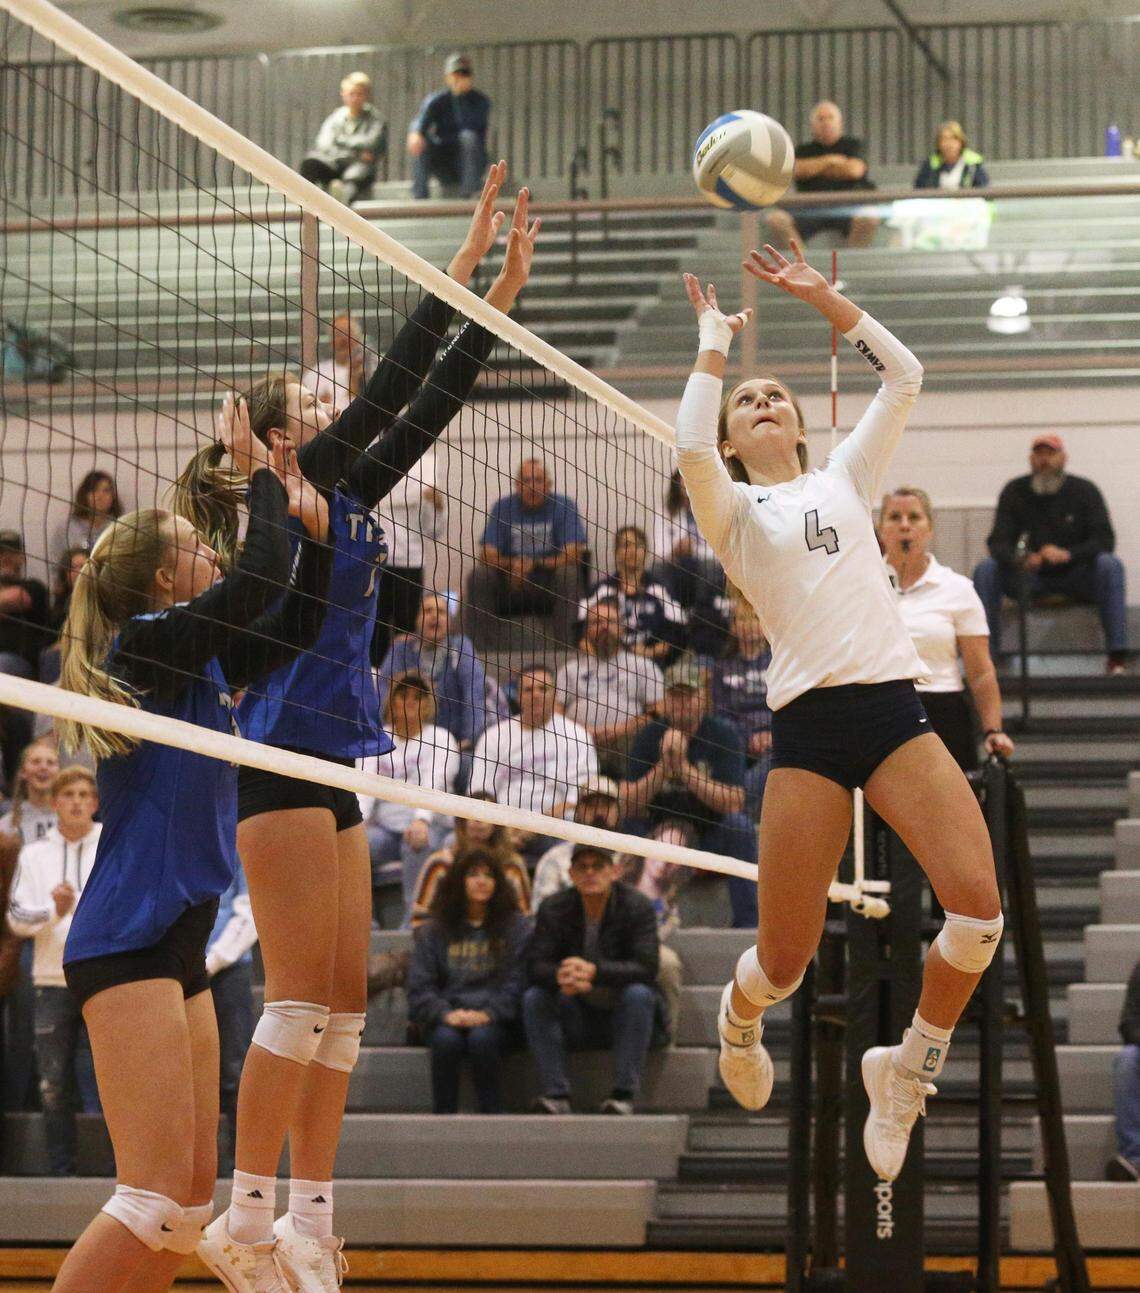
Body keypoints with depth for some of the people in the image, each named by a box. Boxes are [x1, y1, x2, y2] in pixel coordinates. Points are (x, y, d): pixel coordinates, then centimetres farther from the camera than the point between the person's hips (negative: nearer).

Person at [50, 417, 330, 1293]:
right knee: (157, 1195, -16)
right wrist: (262, 477, -6)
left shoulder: (203, 660, 16)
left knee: (192, 1197, 7)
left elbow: (295, 624, 28)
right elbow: (257, 581, -19)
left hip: (177, 941, 10)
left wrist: (314, 530, 17)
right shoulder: (145, 645, -9)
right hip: (127, 939, -10)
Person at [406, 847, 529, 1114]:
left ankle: (492, 1115, -26)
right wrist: (446, 1014, -13)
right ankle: (443, 1117, -26)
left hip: (494, 1019, -1)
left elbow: (517, 982, 1)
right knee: (447, 1040, -33)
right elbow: (419, 987, 6)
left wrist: (487, 1013, -15)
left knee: (482, 1038, -35)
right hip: (445, 1018, 1)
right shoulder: (433, 931, 15)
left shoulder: (516, 927, 11)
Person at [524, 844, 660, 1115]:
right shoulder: (554, 908, -3)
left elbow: (647, 968, -24)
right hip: (576, 1020, 3)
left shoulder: (638, 907, -12)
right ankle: (556, 1094, -27)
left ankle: (624, 1094, -33)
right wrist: (561, 976, -37)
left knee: (638, 994, -33)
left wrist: (593, 972, -39)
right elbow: (535, 965, -11)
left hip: (621, 1019, -2)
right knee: (534, 998, -22)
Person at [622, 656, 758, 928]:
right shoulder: (650, 735, -2)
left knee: (739, 824, -31)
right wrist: (662, 767, -25)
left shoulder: (724, 734, -8)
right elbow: (628, 805, -10)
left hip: (713, 836, -2)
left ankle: (747, 924, -28)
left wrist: (683, 768, -28)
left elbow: (733, 804, -20)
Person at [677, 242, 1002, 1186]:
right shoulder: (733, 512, 12)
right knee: (787, 957, -3)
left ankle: (909, 1069, 4)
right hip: (807, 725, -2)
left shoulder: (844, 480, 21)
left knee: (978, 903, -19)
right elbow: (690, 448, -9)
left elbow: (903, 376, 14)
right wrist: (714, 343, 3)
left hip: (894, 706, 2)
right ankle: (740, 1016, 35)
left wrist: (819, 294, 13)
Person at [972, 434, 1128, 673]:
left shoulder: (1084, 490, -5)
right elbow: (998, 543, -8)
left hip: (1076, 578, -1)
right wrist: (1020, 559, -32)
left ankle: (1117, 656, -35)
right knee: (985, 569, -23)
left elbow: (1104, 540, -14)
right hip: (1031, 577, 2)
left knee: (1110, 564, -31)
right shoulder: (1015, 491, -2)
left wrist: (1068, 554, -33)